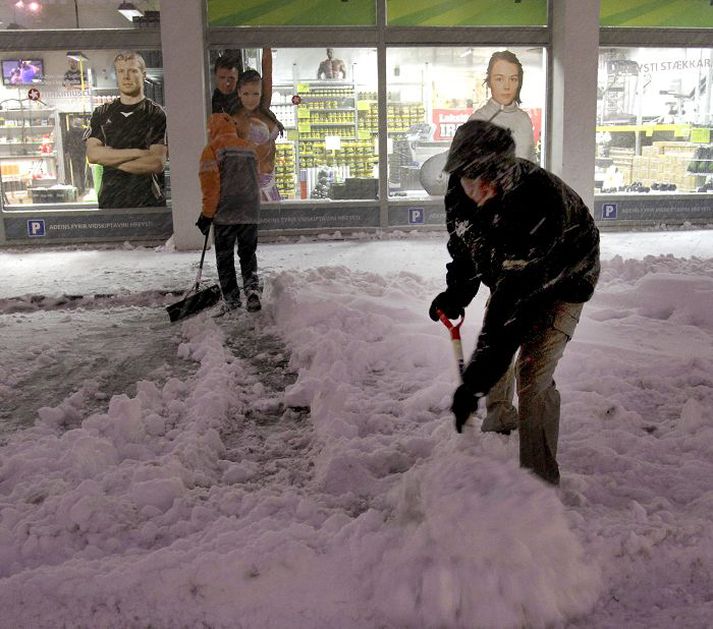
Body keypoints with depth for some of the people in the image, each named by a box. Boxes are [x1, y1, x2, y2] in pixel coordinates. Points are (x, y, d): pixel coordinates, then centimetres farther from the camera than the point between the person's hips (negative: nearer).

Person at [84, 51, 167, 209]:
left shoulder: (156, 115, 2)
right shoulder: (101, 114, 14)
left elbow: (157, 163, -9)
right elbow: (92, 154, 0)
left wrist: (111, 160, -4)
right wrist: (136, 153, -9)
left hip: (148, 203, -3)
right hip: (109, 201, 3)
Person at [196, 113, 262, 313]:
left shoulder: (213, 149, -6)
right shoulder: (250, 148, 12)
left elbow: (211, 185, -11)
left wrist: (207, 214, -6)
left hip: (225, 214, -5)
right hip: (251, 213, 5)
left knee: (225, 259, 7)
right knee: (248, 255, 16)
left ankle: (231, 301, 8)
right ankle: (252, 291, 1)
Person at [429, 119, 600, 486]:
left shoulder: (539, 203, -42)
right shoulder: (460, 189, -20)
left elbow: (512, 303, -46)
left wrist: (475, 382, -48)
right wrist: (457, 291, -11)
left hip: (562, 281, -7)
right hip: (509, 274, 7)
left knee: (531, 376, -18)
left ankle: (540, 483, -4)